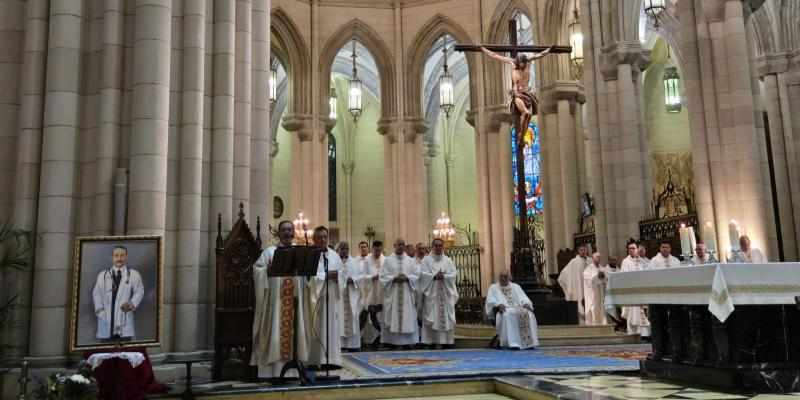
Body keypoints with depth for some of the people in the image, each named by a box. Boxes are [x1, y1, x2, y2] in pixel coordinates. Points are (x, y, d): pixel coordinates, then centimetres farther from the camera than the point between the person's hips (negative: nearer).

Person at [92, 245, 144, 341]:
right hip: (106, 317, 2)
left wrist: (132, 303, -13)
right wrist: (99, 307, -4)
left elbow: (139, 291, 3)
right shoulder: (102, 275, 13)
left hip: (124, 315, -1)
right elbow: (97, 293, 11)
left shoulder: (134, 274, 6)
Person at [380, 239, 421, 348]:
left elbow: (417, 275, 4)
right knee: (393, 316, -2)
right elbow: (383, 276, -3)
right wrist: (394, 278, -16)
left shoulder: (410, 261, 9)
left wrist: (407, 278, -12)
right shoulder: (388, 260, 3)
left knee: (407, 316, 1)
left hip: (407, 294, 2)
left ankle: (407, 341, 6)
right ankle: (392, 341, 3)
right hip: (392, 294, -2)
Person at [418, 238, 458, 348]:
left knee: (446, 317, 1)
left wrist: (444, 276, -13)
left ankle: (446, 341, 4)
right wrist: (434, 276, -17)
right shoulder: (426, 259, 5)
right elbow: (422, 273, -7)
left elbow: (454, 274, 2)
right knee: (431, 318, -5)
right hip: (431, 293, -2)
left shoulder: (448, 260, 11)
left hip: (446, 293, 2)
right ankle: (432, 341, -4)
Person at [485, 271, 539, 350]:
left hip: (519, 309, 3)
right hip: (504, 310, -3)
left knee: (529, 313, -31)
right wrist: (499, 304, -19)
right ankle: (513, 343, -43)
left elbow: (523, 297, 15)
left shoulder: (516, 287, 26)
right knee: (508, 314, -40)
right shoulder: (493, 287, 16)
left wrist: (526, 303, -9)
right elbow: (490, 301, 2)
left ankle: (529, 343, -33)